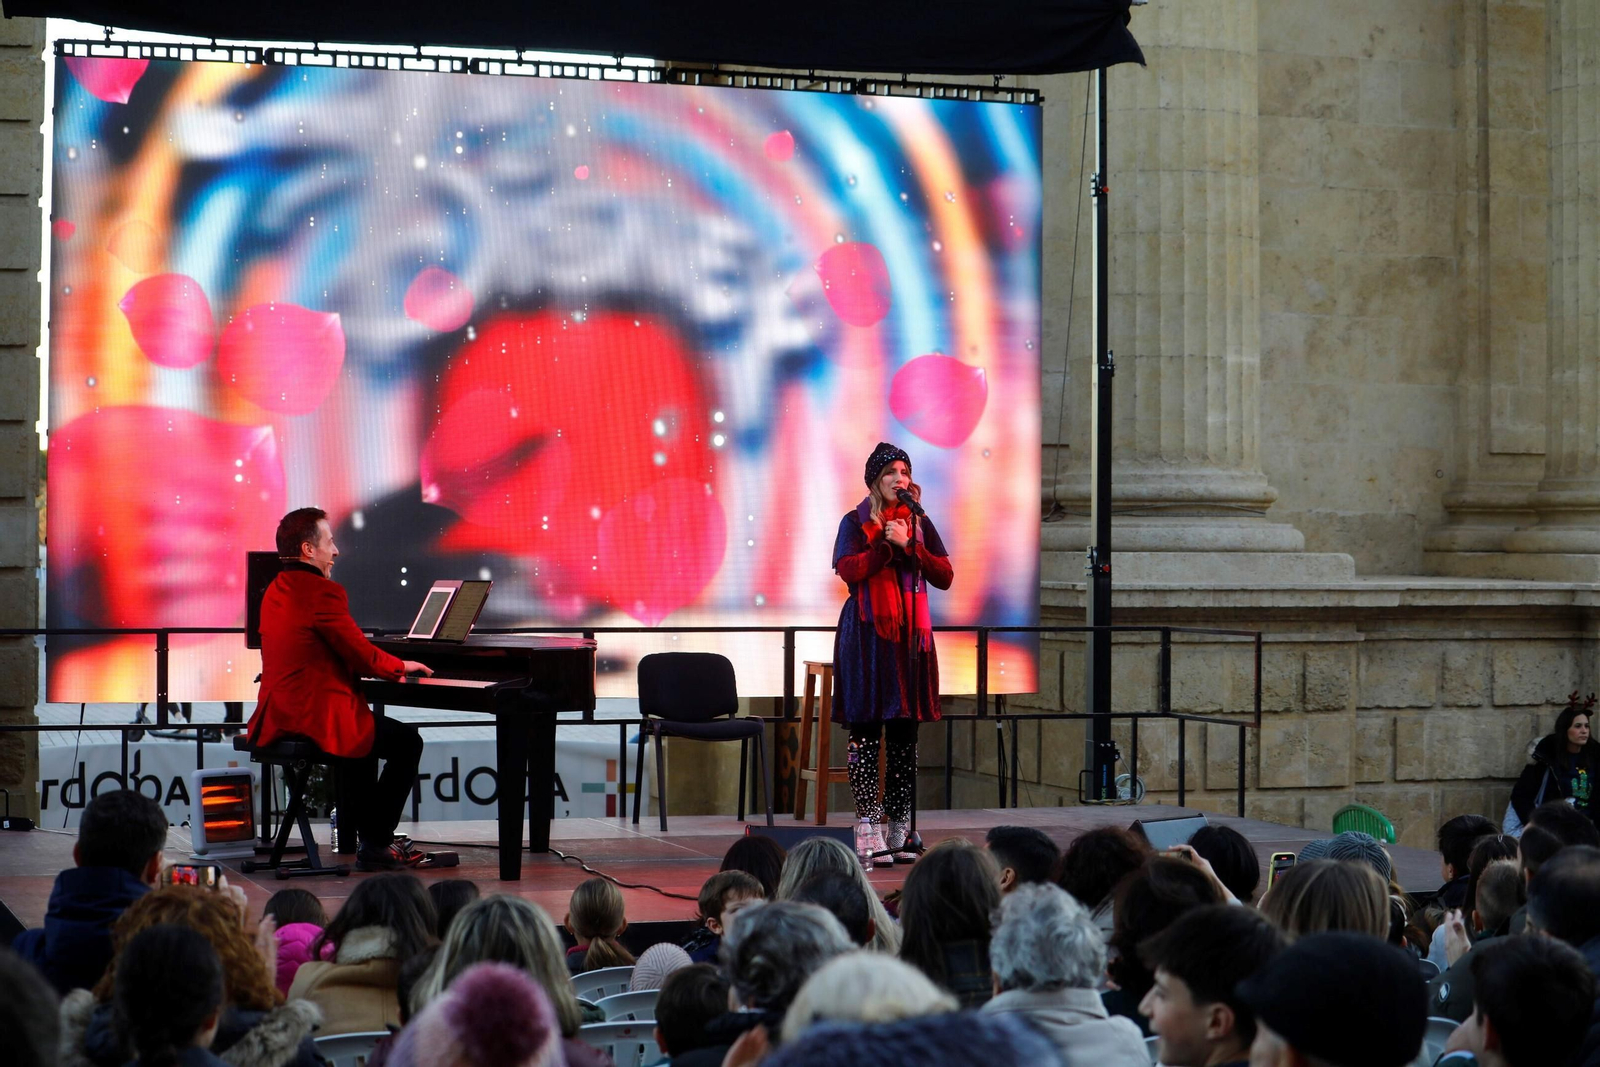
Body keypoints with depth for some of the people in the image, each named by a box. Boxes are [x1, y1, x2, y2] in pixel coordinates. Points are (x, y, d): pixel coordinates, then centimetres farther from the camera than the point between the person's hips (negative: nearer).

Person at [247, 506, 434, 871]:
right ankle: (376, 845, 8)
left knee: (365, 731, 34)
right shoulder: (323, 592, -16)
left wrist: (387, 666, 22)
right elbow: (362, 654, -14)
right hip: (316, 720, -9)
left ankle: (366, 833, 38)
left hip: (277, 719, 9)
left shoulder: (275, 591, 12)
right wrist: (401, 666, 6)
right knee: (408, 741, 8)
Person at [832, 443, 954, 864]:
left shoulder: (919, 524, 13)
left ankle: (899, 829, 9)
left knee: (905, 735, 4)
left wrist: (909, 545, -7)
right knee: (865, 731, -6)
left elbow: (945, 576, 3)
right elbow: (849, 569, -13)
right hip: (867, 634, -4)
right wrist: (888, 545, -14)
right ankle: (869, 829, -4)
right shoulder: (856, 523, 3)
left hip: (910, 634, 4)